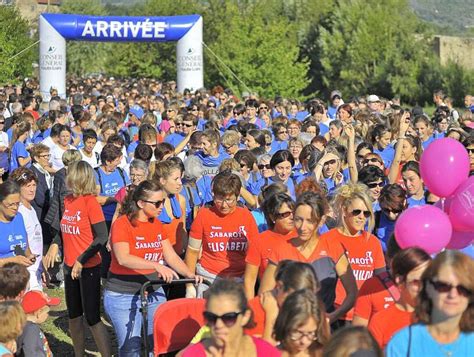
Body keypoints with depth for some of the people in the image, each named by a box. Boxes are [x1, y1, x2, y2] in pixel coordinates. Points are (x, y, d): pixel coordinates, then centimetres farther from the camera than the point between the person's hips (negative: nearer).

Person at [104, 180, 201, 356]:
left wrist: (190, 274, -10)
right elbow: (123, 258, -27)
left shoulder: (157, 224, 7)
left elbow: (171, 256, 7)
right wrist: (156, 265, -37)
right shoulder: (122, 224, -13)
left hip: (154, 293, 6)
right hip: (124, 296, -6)